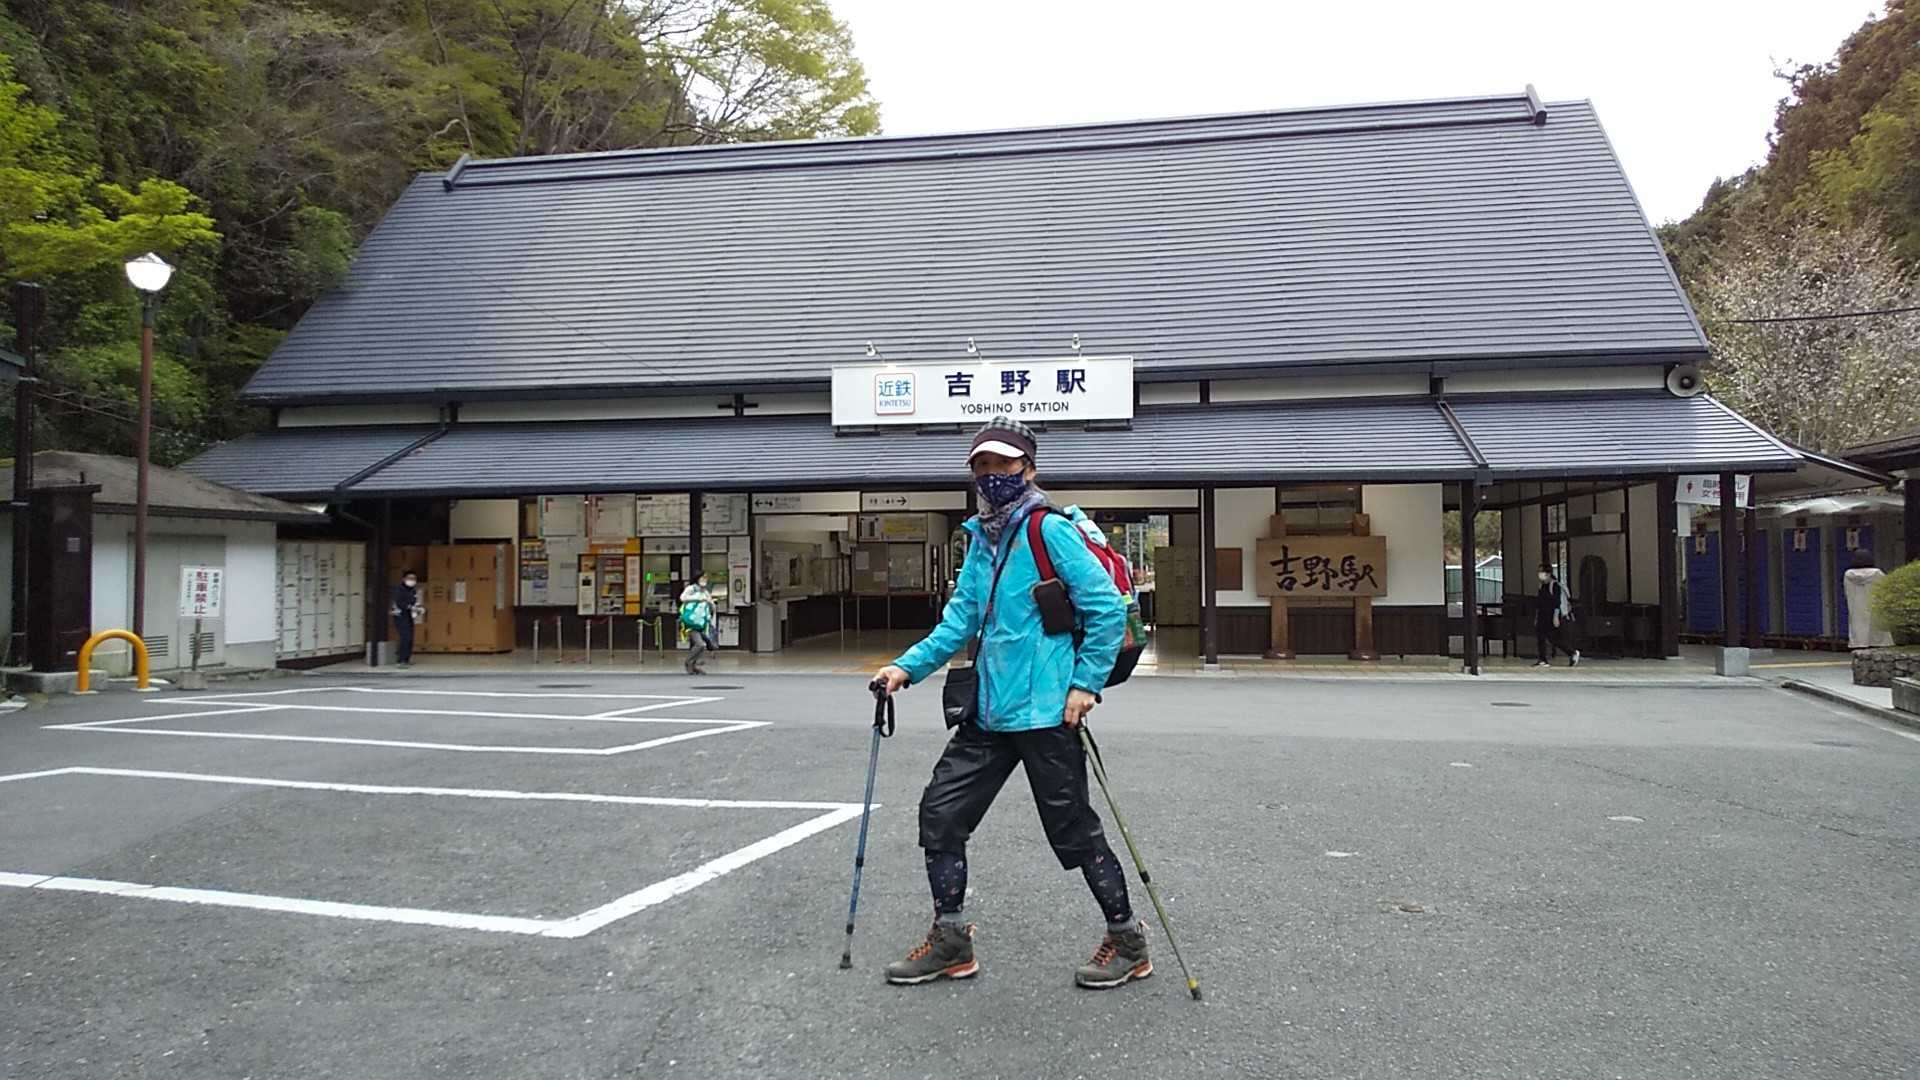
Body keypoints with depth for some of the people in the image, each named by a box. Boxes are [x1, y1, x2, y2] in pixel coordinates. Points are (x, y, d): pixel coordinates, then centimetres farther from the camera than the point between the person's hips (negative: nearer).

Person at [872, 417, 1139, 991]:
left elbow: (1107, 608, -12)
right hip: (988, 710, 8)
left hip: (1044, 712, -8)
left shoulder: (1050, 530, -10)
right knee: (940, 812, 8)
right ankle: (950, 942, 21)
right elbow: (960, 620, 13)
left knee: (1072, 829, 2)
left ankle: (1128, 942, 21)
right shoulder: (981, 539, 13)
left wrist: (1086, 684, -14)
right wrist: (910, 666, 1)